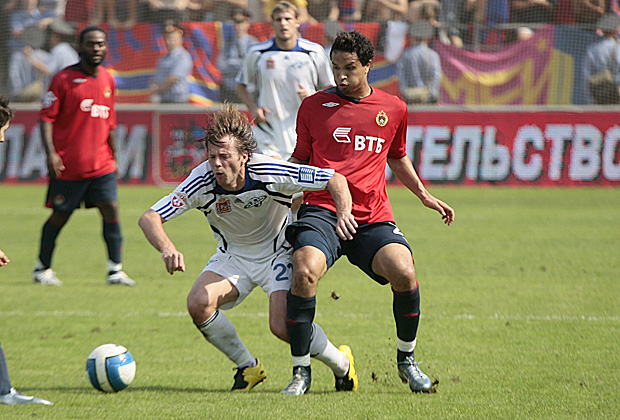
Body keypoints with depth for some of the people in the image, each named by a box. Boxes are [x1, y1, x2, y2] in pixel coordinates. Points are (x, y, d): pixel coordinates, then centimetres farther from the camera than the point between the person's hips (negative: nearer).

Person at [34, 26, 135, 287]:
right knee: (60, 216, 3)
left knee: (111, 210, -7)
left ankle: (115, 270, -4)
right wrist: (50, 152, -18)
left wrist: (113, 155, 20)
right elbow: (47, 117, -7)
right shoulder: (64, 79, -6)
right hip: (68, 164, -5)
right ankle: (42, 268, 19)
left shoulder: (107, 80, 11)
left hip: (101, 164, 5)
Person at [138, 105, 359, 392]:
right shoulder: (201, 182, -25)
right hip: (233, 256, 3)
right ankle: (247, 367, 2)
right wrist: (167, 248, -47)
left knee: (283, 326, -22)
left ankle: (342, 364, 9)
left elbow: (336, 180, -20)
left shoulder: (269, 172, -29)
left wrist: (344, 214, -40)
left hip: (278, 253, -3)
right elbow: (149, 218, -26)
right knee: (198, 303, -22)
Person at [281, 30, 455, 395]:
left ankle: (407, 358, 3)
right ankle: (301, 370, -14)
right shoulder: (314, 106, 9)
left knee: (404, 273, -24)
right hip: (322, 210, -1)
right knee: (305, 271, -30)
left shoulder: (393, 109, 13)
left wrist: (425, 196, 25)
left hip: (373, 217, 1)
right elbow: (300, 160, 20)